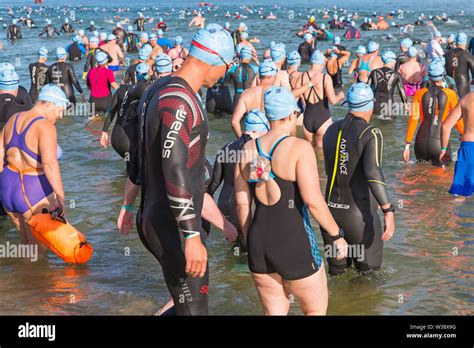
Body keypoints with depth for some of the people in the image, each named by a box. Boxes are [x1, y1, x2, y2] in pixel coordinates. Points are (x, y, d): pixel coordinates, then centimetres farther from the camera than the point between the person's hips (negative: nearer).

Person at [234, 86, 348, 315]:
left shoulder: (248, 149, 3)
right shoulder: (299, 148, -13)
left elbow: (241, 202, 5)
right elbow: (313, 201, -18)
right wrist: (337, 235, -6)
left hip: (259, 241, 6)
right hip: (294, 243, -5)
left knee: (274, 311, 19)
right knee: (316, 311, 16)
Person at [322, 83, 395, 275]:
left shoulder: (332, 129, 5)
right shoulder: (371, 134, -13)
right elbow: (373, 172, -28)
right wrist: (388, 211, -32)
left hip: (331, 207, 6)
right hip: (359, 212, -6)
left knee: (336, 269, 21)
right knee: (368, 269, 12)